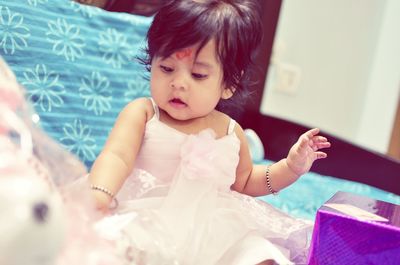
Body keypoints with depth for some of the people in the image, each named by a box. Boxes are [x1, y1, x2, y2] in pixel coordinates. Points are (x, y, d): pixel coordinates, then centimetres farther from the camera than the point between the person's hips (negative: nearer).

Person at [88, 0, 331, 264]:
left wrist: (290, 167, 10)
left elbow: (243, 182, 25)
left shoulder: (231, 132, 8)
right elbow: (117, 157, -19)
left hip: (214, 232, 3)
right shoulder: (142, 113, -2)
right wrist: (98, 195, -41)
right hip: (146, 223, -2)